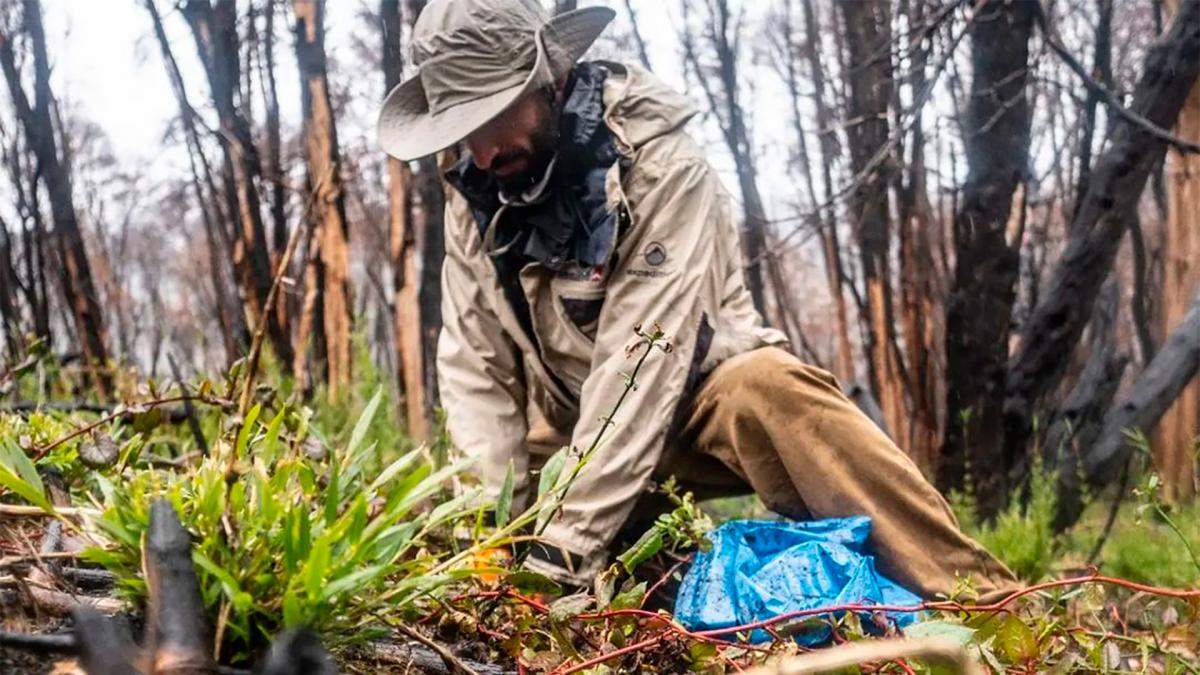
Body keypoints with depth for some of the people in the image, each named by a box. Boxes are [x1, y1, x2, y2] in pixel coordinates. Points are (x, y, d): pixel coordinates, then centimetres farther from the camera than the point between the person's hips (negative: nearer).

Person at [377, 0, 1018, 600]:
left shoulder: (658, 164, -24)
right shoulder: (472, 199, -6)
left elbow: (639, 360, -31)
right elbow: (474, 371, -8)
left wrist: (565, 547, -36)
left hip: (698, 393, -5)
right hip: (574, 427, 6)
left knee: (767, 389, -38)